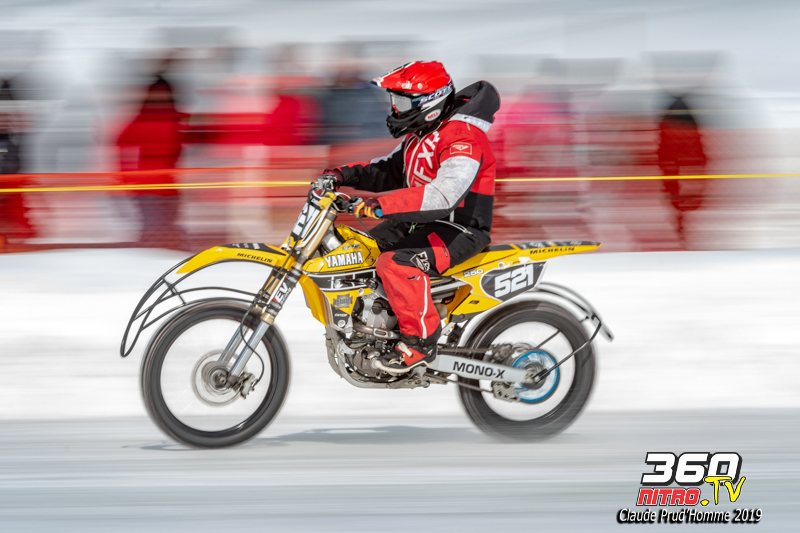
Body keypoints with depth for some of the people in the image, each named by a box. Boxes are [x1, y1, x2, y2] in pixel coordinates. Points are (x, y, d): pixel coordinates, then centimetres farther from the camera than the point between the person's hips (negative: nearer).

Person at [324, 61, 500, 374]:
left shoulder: (463, 139, -23)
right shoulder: (422, 133, 10)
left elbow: (443, 194, -36)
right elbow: (392, 171, 22)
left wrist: (383, 205, -42)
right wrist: (346, 175, 5)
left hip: (459, 229, -10)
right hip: (421, 220, 10)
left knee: (396, 264, -32)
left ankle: (421, 342, -21)